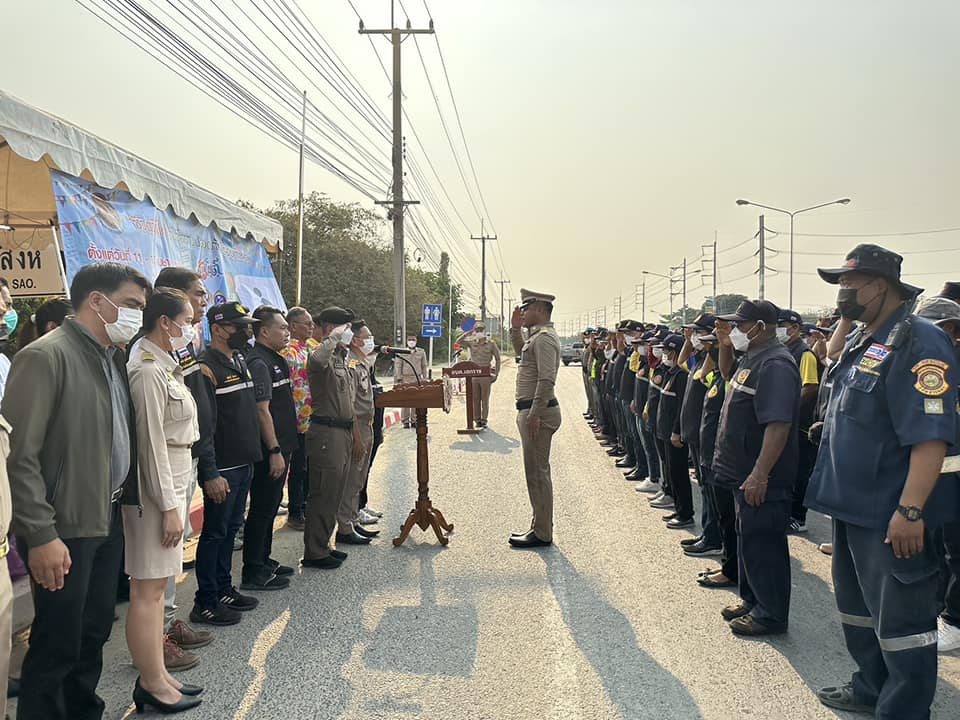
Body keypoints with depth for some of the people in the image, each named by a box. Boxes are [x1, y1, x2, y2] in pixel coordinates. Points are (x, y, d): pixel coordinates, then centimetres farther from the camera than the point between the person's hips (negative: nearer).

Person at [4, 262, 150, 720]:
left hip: (109, 521, 8)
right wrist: (40, 536, -19)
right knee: (58, 644, 4)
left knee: (95, 632, 18)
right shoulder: (45, 357, -14)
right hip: (66, 529, -8)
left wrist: (125, 499, 5)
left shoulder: (114, 359, 11)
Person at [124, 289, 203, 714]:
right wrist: (169, 506, -18)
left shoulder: (164, 366, 13)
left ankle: (156, 675, 24)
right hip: (156, 487, -10)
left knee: (157, 584, 15)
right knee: (148, 587, -1)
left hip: (174, 482, 10)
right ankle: (151, 685, 9)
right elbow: (151, 443, -19)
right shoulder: (147, 372, -17)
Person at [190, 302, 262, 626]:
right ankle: (205, 603, 12)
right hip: (223, 467, -9)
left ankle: (224, 589, 30)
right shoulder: (206, 367, -16)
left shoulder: (240, 361, 12)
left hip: (244, 463, 9)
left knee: (231, 528, 17)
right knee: (215, 532, 1)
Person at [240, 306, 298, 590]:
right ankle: (253, 574, 5)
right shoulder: (259, 363, -17)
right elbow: (262, 410, -22)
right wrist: (275, 451, -22)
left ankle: (264, 561, 29)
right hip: (269, 450, -10)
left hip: (279, 446, 10)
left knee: (270, 506, 18)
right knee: (262, 509, -3)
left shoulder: (275, 360, 15)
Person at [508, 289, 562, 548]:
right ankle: (540, 527, 23)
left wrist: (534, 415, -25)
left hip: (537, 412, -11)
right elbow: (520, 351, 37)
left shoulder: (544, 338, -16)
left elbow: (546, 379, -24)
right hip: (532, 411, 11)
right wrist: (515, 328, 21)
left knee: (537, 473, -5)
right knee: (537, 472, 15)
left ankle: (542, 534, 2)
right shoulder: (537, 336, 16)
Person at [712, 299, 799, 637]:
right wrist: (725, 345, 13)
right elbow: (728, 374, 33)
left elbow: (778, 425, -28)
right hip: (743, 472, 10)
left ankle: (771, 615, 13)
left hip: (762, 479, -10)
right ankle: (752, 600, 33)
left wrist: (759, 475, -30)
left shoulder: (774, 365, -22)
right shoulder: (752, 358, 10)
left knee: (763, 544, 0)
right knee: (748, 539, 20)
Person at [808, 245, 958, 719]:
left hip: (890, 517, -10)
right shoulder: (860, 341, 9)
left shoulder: (918, 342, -19)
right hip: (851, 504, 10)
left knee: (899, 621, 4)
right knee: (856, 604, 23)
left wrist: (910, 511, -29)